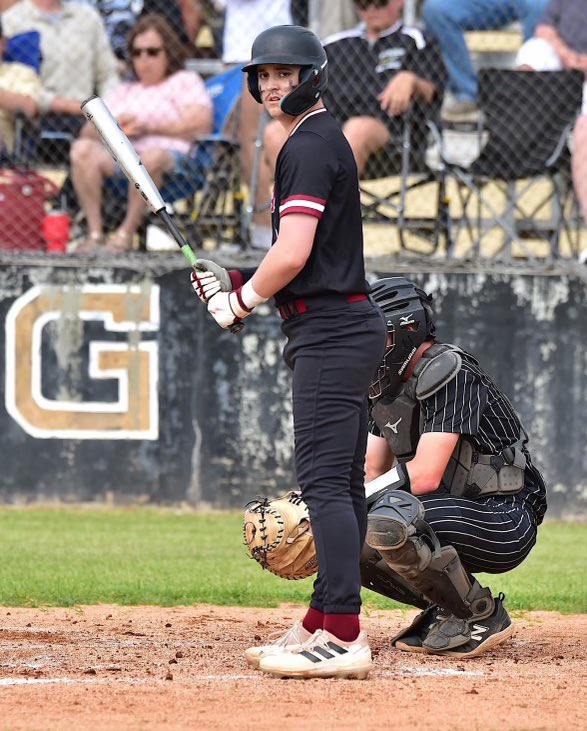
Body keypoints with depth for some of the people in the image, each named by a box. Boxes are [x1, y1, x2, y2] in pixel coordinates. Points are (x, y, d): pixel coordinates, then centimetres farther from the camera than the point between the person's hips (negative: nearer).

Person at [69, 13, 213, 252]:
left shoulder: (186, 81, 19)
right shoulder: (124, 91, 33)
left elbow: (201, 125, 0)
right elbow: (88, 132, 20)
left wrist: (151, 128, -5)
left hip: (172, 156, -4)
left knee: (152, 156, -41)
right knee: (82, 149, -26)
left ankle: (126, 232, -32)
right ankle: (94, 232, -32)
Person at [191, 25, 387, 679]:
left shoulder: (310, 147, -13)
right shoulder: (324, 142, 20)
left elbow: (292, 256, -21)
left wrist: (243, 300, -6)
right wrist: (238, 281, 15)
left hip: (329, 331, -11)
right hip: (345, 327, 11)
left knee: (325, 481, -15)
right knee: (340, 483, 13)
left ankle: (342, 638, -21)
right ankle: (325, 624, 19)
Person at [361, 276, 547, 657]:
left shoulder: (449, 373, -19)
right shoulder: (388, 385, 11)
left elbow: (425, 475, -27)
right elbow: (374, 474, 9)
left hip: (508, 523, -10)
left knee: (388, 519, -33)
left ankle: (481, 614, -13)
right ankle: (447, 609, 11)